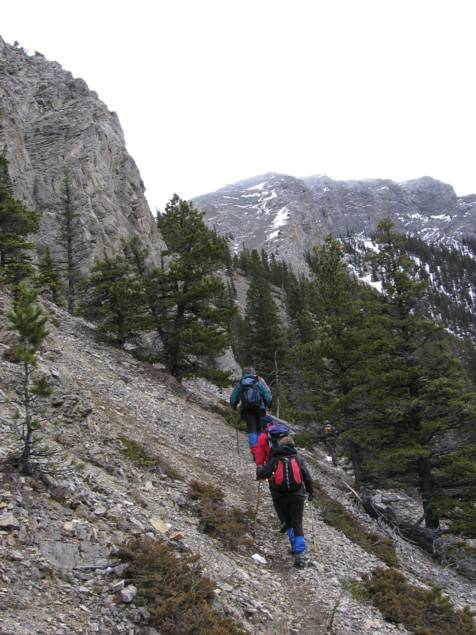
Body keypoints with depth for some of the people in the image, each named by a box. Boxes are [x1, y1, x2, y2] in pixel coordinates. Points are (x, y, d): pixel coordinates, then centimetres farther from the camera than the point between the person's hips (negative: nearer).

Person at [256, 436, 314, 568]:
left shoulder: (275, 459, 2)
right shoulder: (298, 458, 5)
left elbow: (262, 474, -4)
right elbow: (307, 476, 1)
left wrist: (258, 470, 18)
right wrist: (310, 491, 13)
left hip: (281, 496, 0)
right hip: (297, 495, 0)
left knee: (288, 523, 20)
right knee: (297, 525, -1)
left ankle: (295, 546, 19)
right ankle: (299, 555, -9)